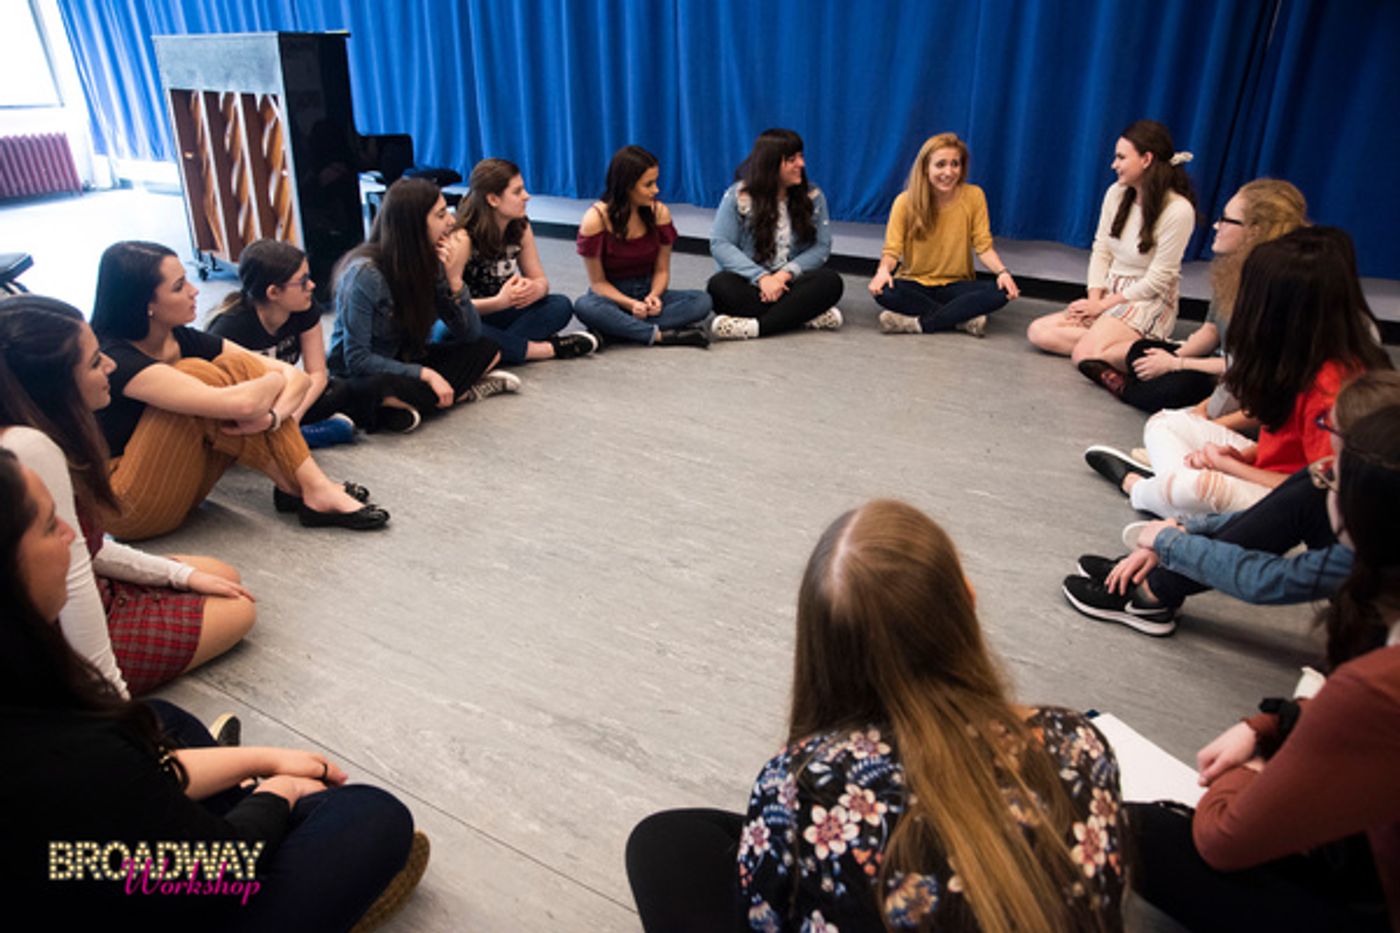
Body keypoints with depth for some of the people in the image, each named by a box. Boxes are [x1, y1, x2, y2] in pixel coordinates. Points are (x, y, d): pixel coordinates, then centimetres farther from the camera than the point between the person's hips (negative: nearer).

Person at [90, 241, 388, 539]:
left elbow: (296, 375, -6)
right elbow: (238, 404, -38)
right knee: (196, 374, -26)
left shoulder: (184, 340, -2)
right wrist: (276, 380, -16)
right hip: (129, 509, -7)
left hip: (178, 488, 7)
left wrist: (272, 416, -27)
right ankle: (300, 490, -16)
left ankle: (315, 485, -17)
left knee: (238, 368, -11)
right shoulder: (115, 360, -25)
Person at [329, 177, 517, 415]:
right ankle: (459, 392, -8)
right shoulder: (365, 274, -23)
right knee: (415, 393, -36)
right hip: (360, 378, -5)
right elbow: (357, 360, -22)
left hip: (407, 360, 5)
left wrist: (455, 277, -20)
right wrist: (425, 374, -30)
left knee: (487, 348, -10)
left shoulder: (431, 262, -4)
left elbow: (471, 334, -6)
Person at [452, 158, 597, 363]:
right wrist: (499, 302, -37)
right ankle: (550, 348, -27)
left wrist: (535, 289, -25)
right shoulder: (463, 237, -21)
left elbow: (541, 280, 1)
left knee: (561, 306, -15)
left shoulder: (521, 228, -1)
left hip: (497, 316, 6)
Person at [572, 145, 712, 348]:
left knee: (702, 301, -23)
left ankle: (621, 329, -32)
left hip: (646, 291, 3)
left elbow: (662, 270, 2)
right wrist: (630, 304, -26)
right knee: (585, 306, -38)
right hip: (612, 296, -3)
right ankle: (661, 335, -35)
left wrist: (654, 295, -20)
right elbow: (598, 282, -9)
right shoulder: (595, 219, -14)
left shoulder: (659, 213, -5)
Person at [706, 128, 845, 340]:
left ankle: (755, 326, -37)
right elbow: (720, 244, -8)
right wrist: (761, 277, -21)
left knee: (831, 282, -27)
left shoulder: (813, 196, 5)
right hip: (750, 284, -1)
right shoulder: (738, 195, -1)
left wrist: (785, 274, -17)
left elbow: (822, 246, 1)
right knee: (719, 285, -34)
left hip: (790, 283, 1)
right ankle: (809, 315, -30)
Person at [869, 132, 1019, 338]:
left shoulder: (974, 196, -5)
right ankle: (964, 319, -25)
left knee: (1000, 292, -28)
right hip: (914, 284, 0)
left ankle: (917, 323, -28)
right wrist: (884, 269, -31)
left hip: (955, 284, 1)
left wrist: (1002, 271, -23)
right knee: (884, 291, -35)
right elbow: (892, 249, -8)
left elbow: (983, 246, -4)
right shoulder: (905, 201, -7)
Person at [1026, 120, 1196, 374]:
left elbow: (1157, 280, -15)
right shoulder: (1116, 193, 1)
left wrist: (1103, 304, -12)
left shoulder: (1178, 210, -18)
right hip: (1109, 296, 8)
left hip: (1148, 303, -8)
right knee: (1038, 332, -12)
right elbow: (1100, 251, 5)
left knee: (1085, 356, -31)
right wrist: (1094, 298, -8)